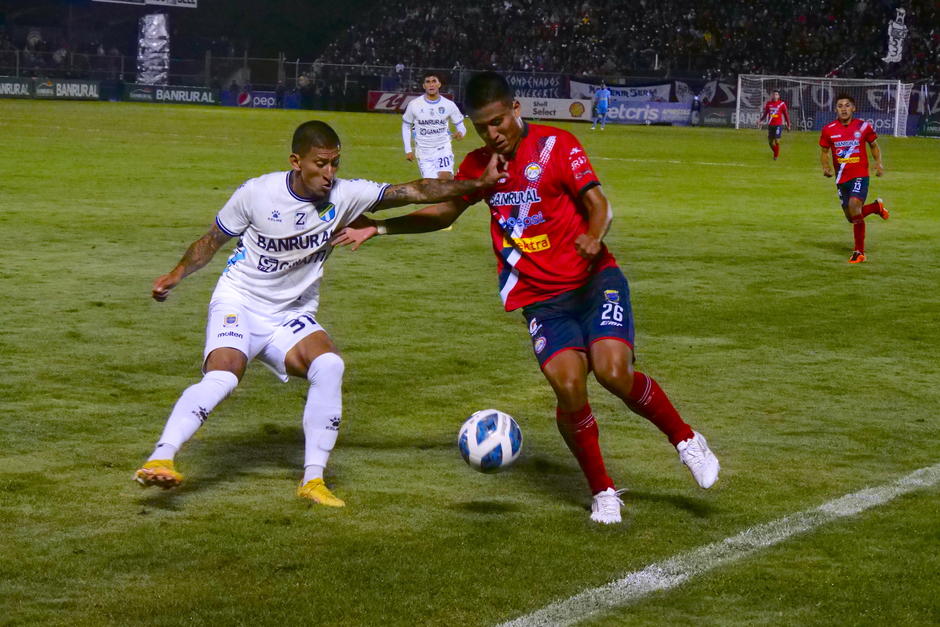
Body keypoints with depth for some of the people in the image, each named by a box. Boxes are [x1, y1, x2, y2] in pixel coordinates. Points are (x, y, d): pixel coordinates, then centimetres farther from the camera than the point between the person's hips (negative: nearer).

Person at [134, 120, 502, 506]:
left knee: (330, 365, -26)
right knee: (223, 377, -31)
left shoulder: (343, 196, -7)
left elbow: (416, 191, -11)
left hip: (291, 318, 3)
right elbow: (213, 240, 4)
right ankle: (160, 459, -29)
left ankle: (313, 479, -19)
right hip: (238, 302, -3)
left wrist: (478, 184, -19)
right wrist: (177, 275, -9)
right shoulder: (257, 193, -11)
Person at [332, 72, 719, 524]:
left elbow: (598, 204, -10)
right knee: (568, 385, -20)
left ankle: (685, 440, 4)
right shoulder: (478, 165, 9)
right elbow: (443, 212, 23)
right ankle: (602, 492, 0)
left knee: (613, 372, -23)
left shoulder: (556, 145, -5)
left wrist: (593, 236, -31)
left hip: (593, 280, -3)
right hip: (541, 298, 3)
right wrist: (377, 229, 17)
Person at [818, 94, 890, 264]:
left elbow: (874, 145, 14)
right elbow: (824, 152, 12)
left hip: (860, 175, -3)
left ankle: (859, 252, -15)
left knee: (854, 206, -25)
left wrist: (878, 163, -2)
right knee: (852, 217, 7)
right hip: (841, 178, 3)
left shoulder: (863, 127, -1)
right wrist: (826, 167, -7)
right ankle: (876, 207, 41)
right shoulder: (828, 130, 0)